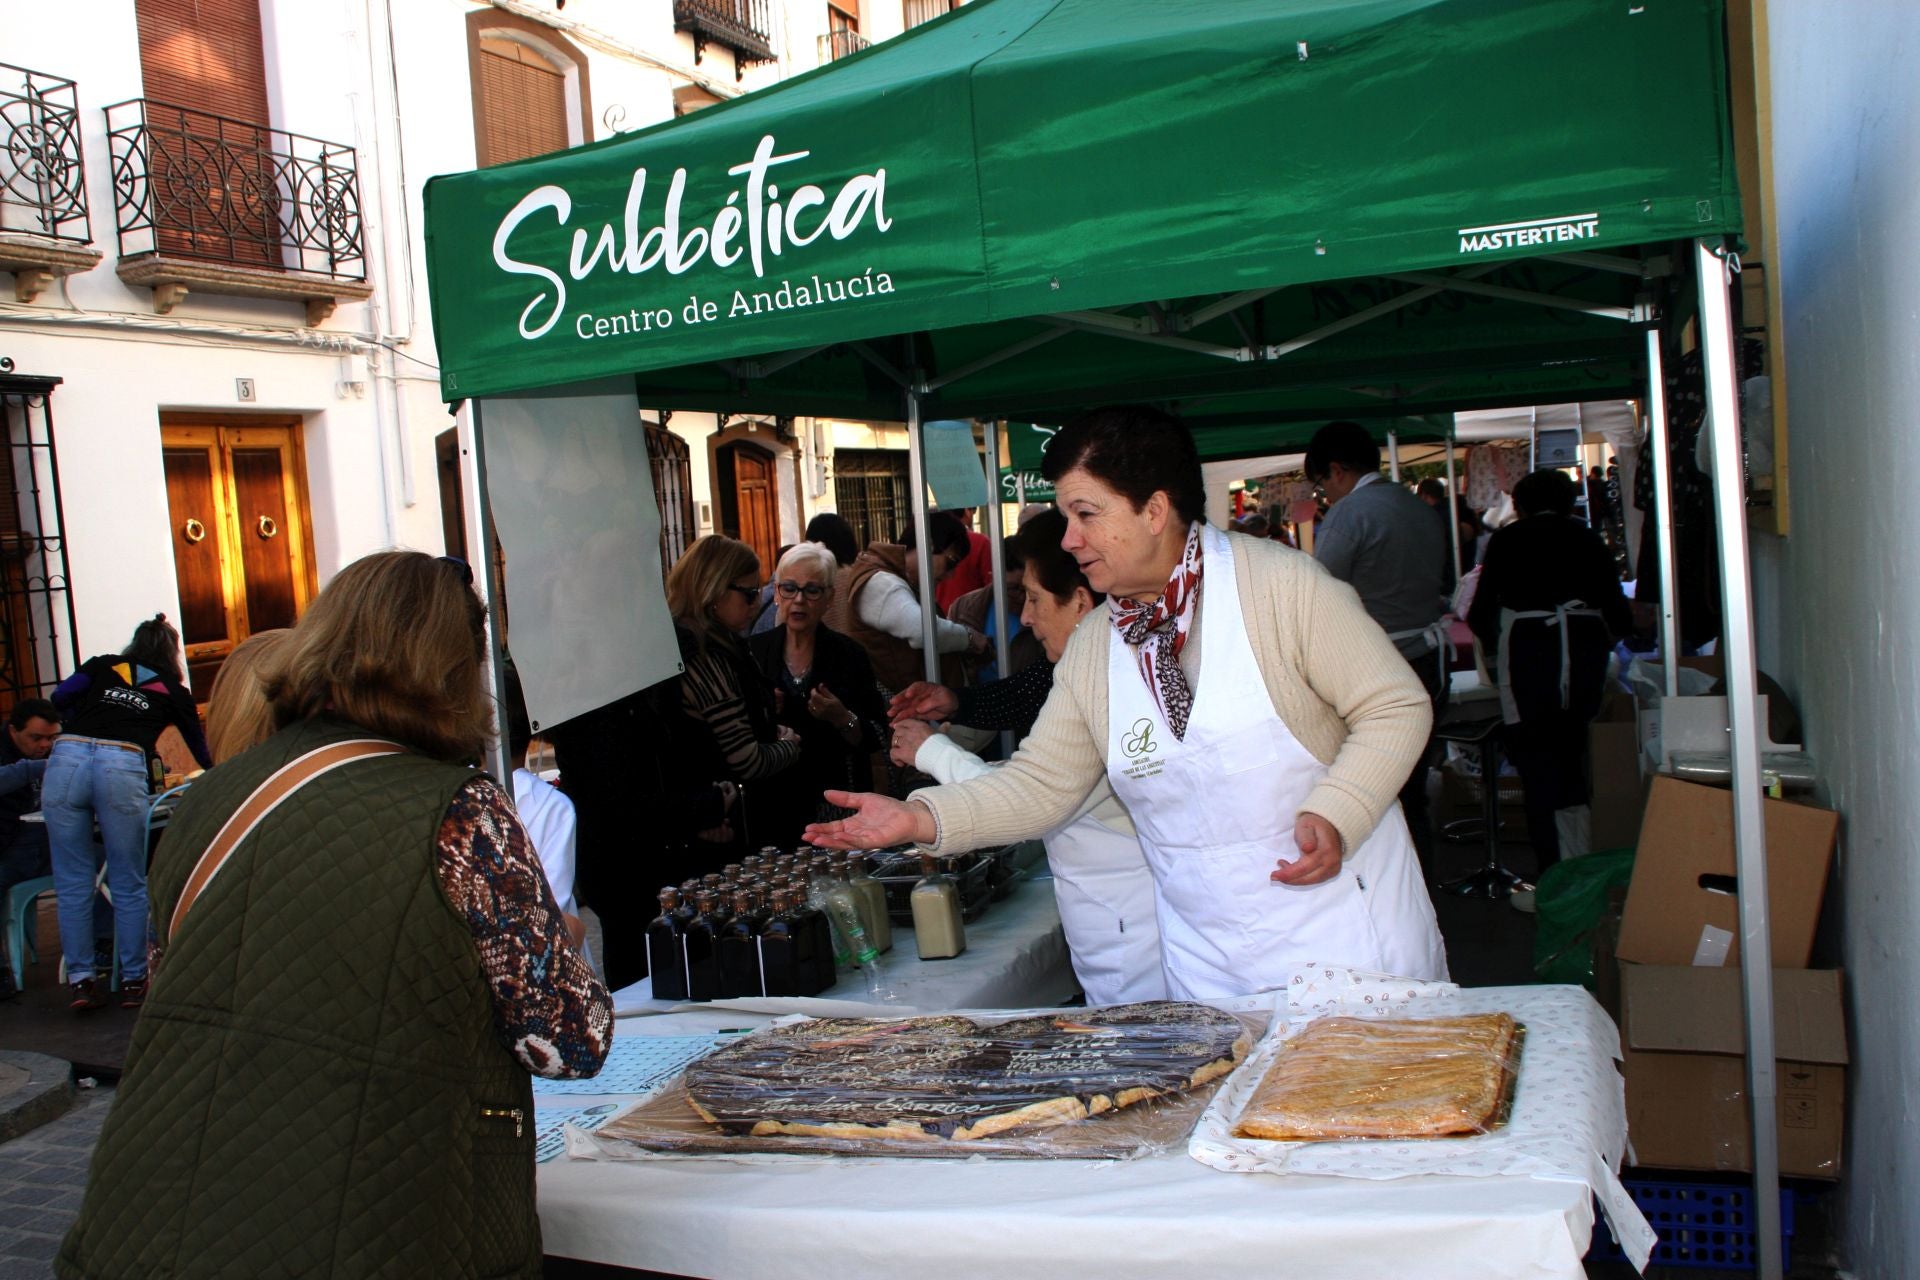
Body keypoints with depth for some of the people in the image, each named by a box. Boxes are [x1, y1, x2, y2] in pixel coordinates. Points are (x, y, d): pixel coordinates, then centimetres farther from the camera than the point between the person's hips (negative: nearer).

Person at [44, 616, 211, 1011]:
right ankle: (133, 980, 15)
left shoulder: (103, 665, 25)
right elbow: (202, 752, 33)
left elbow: (61, 696, 10)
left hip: (67, 757, 1)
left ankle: (80, 980, 12)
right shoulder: (174, 691, 23)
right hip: (122, 767, -1)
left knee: (72, 882, 9)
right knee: (129, 884, 9)